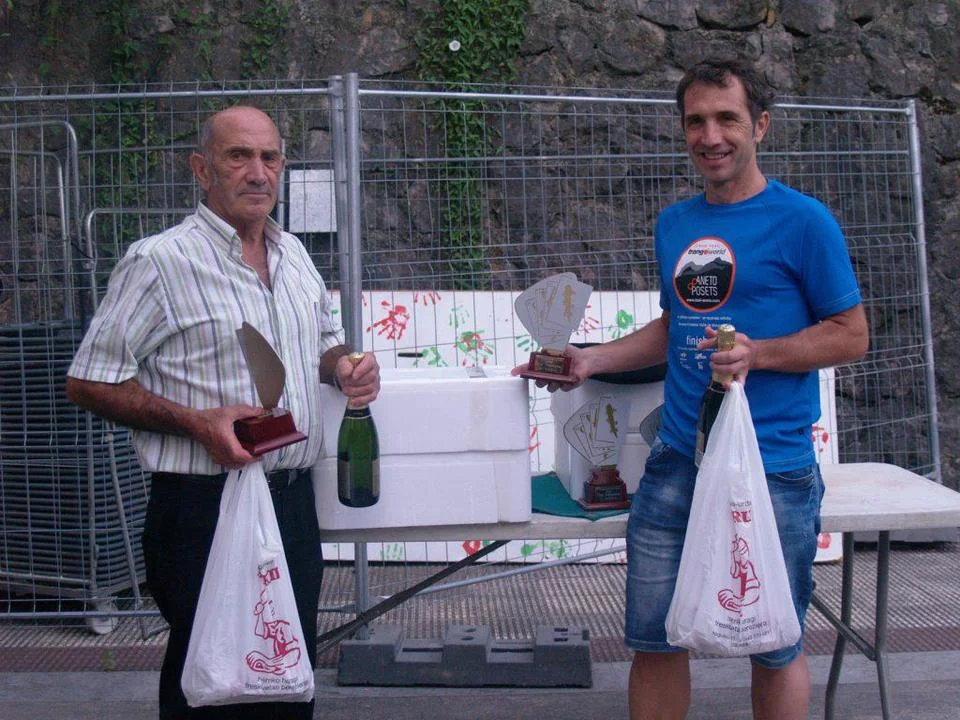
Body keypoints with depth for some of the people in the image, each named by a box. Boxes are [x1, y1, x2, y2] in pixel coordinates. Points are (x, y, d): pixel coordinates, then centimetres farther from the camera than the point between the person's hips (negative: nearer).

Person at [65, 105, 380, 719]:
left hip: (295, 500, 7)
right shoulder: (161, 261, -11)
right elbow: (90, 382, -11)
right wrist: (197, 423, -21)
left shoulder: (294, 254, 11)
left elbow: (324, 341, 26)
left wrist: (345, 366, 2)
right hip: (205, 507, -6)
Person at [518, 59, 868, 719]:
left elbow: (851, 335, -5)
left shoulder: (802, 220, -6)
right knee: (654, 639, 10)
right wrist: (591, 361, 11)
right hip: (677, 462, 5)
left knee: (774, 648, 9)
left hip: (771, 470, -5)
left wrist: (756, 353, -19)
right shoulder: (675, 224, 12)